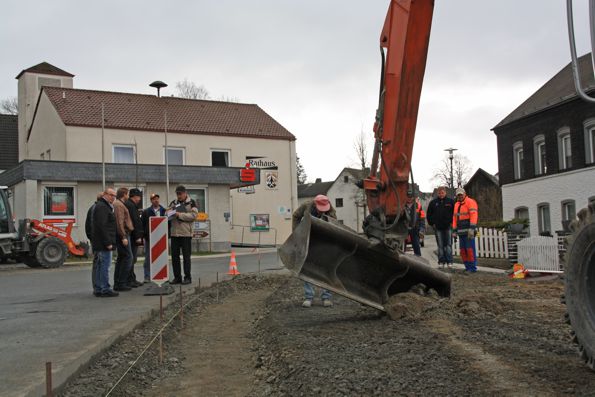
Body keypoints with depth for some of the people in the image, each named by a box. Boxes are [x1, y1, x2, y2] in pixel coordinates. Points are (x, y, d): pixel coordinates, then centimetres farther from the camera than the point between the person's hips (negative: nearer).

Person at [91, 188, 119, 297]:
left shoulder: (105, 206, 21)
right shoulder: (102, 207, -13)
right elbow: (102, 226, -22)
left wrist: (108, 241, 19)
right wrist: (108, 242, -23)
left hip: (100, 243, 11)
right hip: (103, 243, -11)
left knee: (100, 266, 13)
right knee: (105, 265, -8)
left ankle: (99, 289, 18)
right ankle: (105, 289, -6)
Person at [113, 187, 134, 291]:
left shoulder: (116, 204, 19)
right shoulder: (119, 205, -13)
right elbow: (119, 222, -21)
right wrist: (123, 237, -22)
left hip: (120, 235, 11)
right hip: (122, 234, -11)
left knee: (121, 257, 14)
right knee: (128, 257, -9)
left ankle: (117, 283, 17)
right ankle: (121, 283, -9)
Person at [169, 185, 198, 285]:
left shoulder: (191, 202, 1)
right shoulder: (173, 203, 15)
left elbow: (194, 215, -10)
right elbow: (168, 213, 15)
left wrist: (180, 215, -16)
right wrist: (170, 214, -9)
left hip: (186, 233, -5)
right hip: (174, 233, 5)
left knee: (186, 256, 0)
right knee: (174, 256, 6)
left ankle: (187, 277, 7)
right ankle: (177, 277, 15)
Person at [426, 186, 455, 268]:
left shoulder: (450, 201, 3)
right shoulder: (433, 202, 8)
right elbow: (428, 214, 15)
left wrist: (452, 222, 1)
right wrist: (432, 223, 8)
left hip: (448, 227, -2)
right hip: (438, 228, 2)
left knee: (449, 244, -3)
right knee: (440, 246, 4)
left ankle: (449, 261, -1)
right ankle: (441, 261, 7)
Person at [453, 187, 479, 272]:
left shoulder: (470, 202, -4)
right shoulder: (456, 204, 20)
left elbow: (473, 215, -15)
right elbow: (454, 218, 20)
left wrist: (471, 229, -23)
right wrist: (454, 231, 13)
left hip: (468, 231, -8)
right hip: (461, 231, 8)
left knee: (470, 249, -8)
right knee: (463, 250, 7)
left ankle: (473, 268, -3)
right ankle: (467, 267, 12)